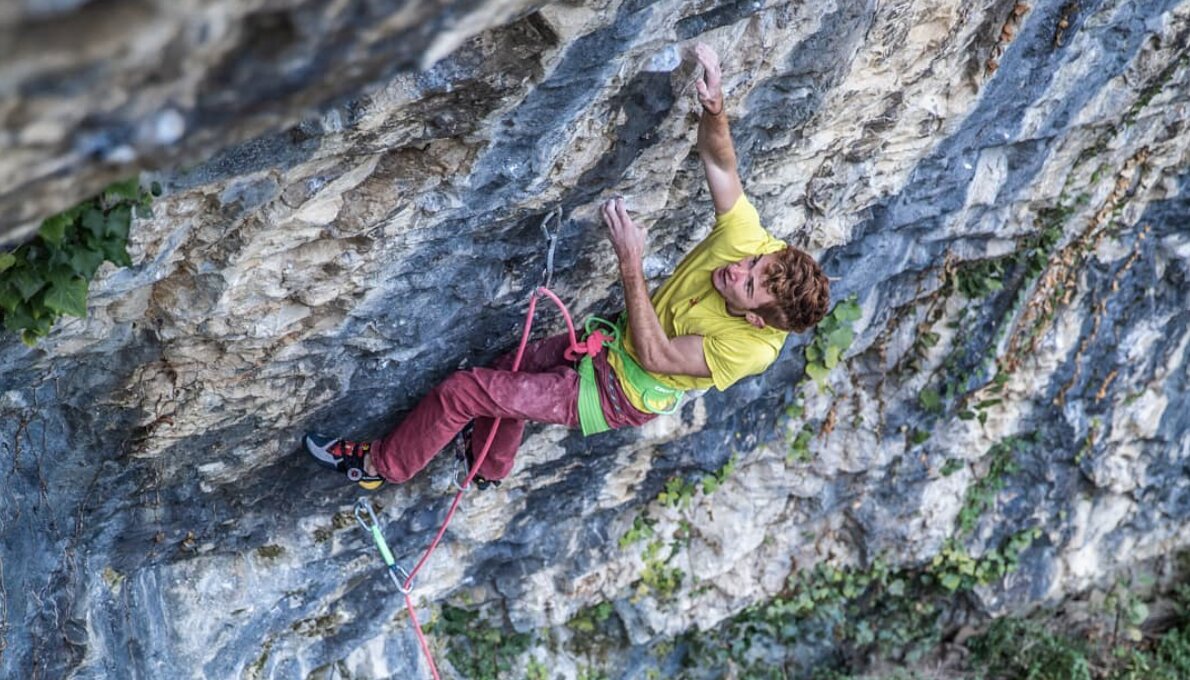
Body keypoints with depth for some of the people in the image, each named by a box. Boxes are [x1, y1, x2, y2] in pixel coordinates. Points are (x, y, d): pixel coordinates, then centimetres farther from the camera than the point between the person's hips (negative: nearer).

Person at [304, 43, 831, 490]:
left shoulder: (751, 348, -36)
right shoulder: (750, 244, -23)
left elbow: (655, 357, -33)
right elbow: (718, 160, -22)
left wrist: (630, 264, -41)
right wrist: (714, 109, -45)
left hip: (616, 396, -7)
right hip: (616, 343, 7)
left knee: (463, 390, -6)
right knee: (514, 367, 28)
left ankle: (380, 466, 20)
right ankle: (491, 469, 57)